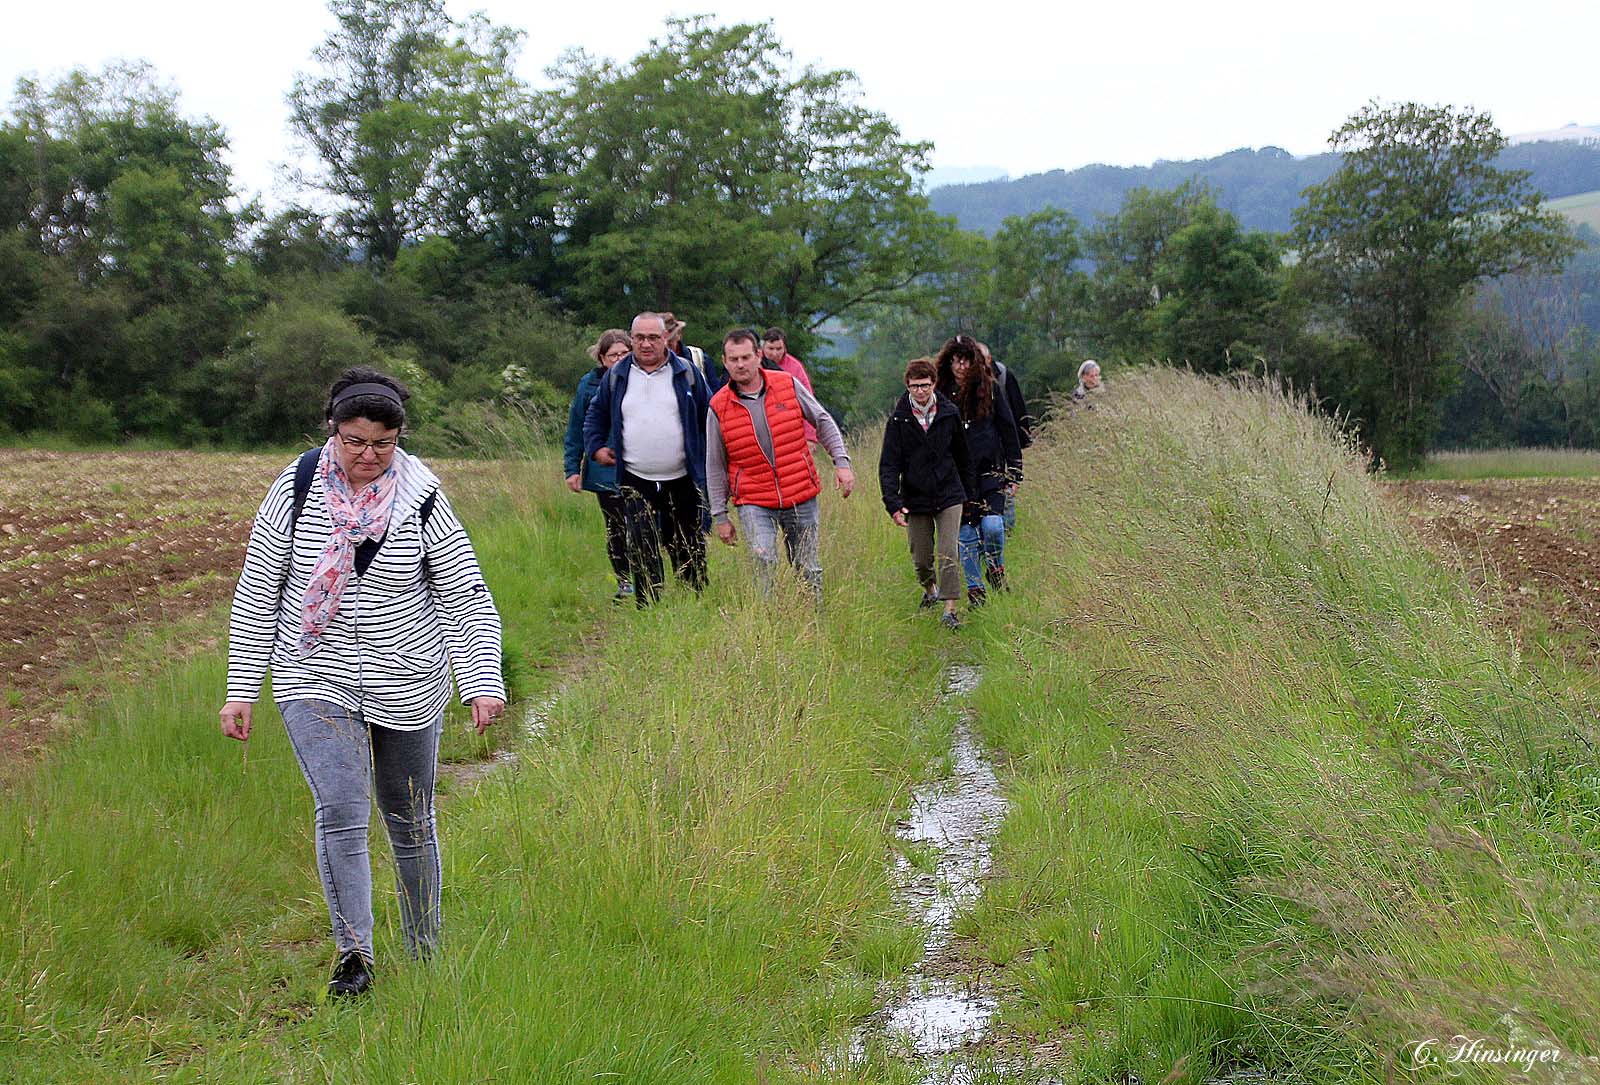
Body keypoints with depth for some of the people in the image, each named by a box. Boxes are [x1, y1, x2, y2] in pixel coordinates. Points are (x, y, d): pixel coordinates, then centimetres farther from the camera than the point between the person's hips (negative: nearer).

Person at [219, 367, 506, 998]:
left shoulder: (422, 501, -6)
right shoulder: (296, 489, -5)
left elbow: (467, 600, -4)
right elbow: (257, 594, 2)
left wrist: (483, 684, -17)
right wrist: (241, 690, -1)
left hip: (406, 685, 1)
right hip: (317, 679, 0)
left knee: (410, 825, 11)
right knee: (340, 812, -18)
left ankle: (425, 954, 29)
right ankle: (354, 956, -7)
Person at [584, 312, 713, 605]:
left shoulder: (686, 373, 3)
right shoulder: (617, 375, 6)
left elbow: (708, 416, 11)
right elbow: (596, 413, 19)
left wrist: (710, 458, 9)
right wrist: (595, 446, 7)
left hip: (683, 480, 0)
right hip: (636, 483, 0)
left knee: (689, 551, 7)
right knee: (642, 554, -6)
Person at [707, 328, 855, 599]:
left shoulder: (788, 385, -2)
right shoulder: (719, 407, -3)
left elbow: (823, 422, 9)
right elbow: (715, 466, 4)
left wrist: (841, 462, -2)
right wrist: (720, 516, 3)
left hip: (801, 498, 2)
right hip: (754, 503, -2)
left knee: (808, 570, 10)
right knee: (763, 559, -23)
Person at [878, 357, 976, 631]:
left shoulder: (949, 413, -1)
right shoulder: (898, 419, -6)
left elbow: (962, 455, 12)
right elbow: (889, 464, -8)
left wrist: (969, 491, 16)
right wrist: (893, 502, -18)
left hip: (949, 496, 0)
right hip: (916, 500, 0)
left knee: (947, 556, -11)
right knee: (921, 559, 10)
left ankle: (949, 610, -7)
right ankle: (930, 590, 39)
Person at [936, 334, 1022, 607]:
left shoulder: (988, 388, 4)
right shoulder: (941, 393, 4)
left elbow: (1008, 430, 7)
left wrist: (1014, 471, 3)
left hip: (990, 468, -1)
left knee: (992, 524, -17)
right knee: (966, 533, 1)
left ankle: (995, 568, 12)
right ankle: (975, 590, 12)